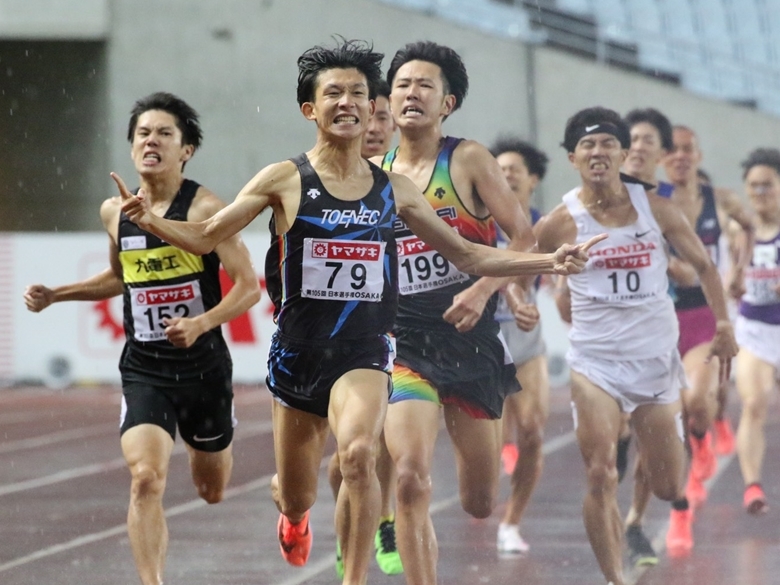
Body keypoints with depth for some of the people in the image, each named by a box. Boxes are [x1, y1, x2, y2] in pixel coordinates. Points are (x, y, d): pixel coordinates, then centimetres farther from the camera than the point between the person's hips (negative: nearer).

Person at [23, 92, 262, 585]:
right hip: (143, 371, 2)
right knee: (146, 479, -22)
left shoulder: (205, 208, -12)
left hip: (203, 365, -2)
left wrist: (201, 323, -29)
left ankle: (211, 446, 57)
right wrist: (55, 295, 13)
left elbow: (249, 286, -14)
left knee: (213, 491, 19)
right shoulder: (115, 212, 3)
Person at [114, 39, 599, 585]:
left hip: (365, 351, 0)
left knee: (359, 453, -30)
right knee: (296, 496, 13)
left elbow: (468, 256, 11)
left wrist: (550, 262, 3)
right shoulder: (286, 180, -3)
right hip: (298, 350, 0)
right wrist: (151, 221, -22)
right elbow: (205, 237, -3)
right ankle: (293, 514, 53)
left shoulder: (395, 189, 4)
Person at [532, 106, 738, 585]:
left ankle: (680, 497, 44)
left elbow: (703, 265, 8)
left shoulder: (656, 209, -2)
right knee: (601, 478, -14)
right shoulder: (560, 223, -6)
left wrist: (724, 326, 3)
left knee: (666, 484, 7)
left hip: (657, 357, 1)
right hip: (596, 360, -1)